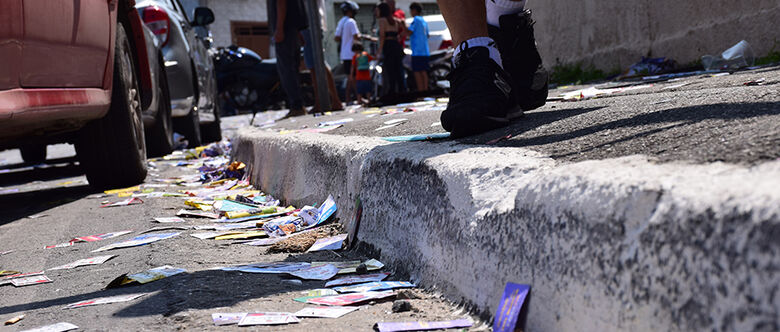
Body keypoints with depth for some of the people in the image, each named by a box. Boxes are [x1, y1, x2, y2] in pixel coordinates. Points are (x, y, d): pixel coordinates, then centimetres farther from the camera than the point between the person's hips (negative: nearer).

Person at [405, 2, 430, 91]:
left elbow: (409, 32, -17)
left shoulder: (416, 20, -8)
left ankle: (420, 90, -12)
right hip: (425, 51, 9)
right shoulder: (424, 21, 18)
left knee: (417, 71, -8)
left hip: (417, 51, -9)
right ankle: (425, 90, 8)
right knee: (423, 71, 9)